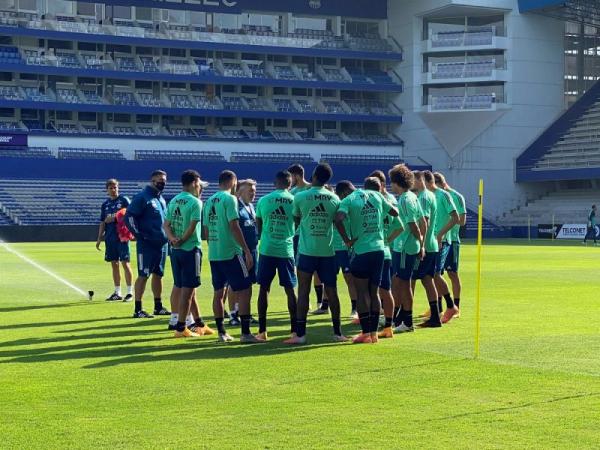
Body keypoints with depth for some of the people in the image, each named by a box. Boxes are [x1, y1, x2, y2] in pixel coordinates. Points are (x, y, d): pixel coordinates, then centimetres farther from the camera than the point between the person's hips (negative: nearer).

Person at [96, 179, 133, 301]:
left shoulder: (124, 200, 0)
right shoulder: (105, 204, 14)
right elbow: (103, 223, 16)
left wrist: (114, 218, -15)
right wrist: (99, 238, 11)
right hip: (109, 238, 5)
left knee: (125, 263, -7)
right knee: (114, 264, 8)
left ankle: (130, 292, -1)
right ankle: (117, 293, 14)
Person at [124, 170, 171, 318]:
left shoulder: (161, 199, 16)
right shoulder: (142, 197, -10)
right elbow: (129, 217, -14)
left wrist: (167, 237, 16)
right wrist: (139, 235, -18)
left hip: (162, 244, 8)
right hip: (147, 244, -8)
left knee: (158, 274, 13)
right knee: (143, 275, -6)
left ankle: (158, 307, 22)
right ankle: (138, 310, -4)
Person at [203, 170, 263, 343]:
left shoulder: (210, 201, 12)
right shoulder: (230, 199, -10)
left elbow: (206, 229, 15)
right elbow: (234, 226, -17)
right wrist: (247, 251, -16)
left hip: (213, 254, 8)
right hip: (231, 253, -8)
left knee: (218, 292, 11)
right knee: (244, 290, -4)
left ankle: (221, 332, 15)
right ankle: (246, 333, -7)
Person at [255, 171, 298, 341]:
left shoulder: (263, 200, 2)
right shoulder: (295, 201, -1)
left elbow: (258, 226, 10)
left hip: (266, 250, 1)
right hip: (286, 250, -1)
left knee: (264, 288, 7)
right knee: (290, 290, 5)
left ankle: (262, 330, 7)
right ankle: (295, 330, 6)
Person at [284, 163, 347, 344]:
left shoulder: (300, 197, -5)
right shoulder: (334, 198, 2)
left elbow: (296, 221, 7)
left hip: (307, 250, -2)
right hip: (328, 250, 3)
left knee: (303, 291, 0)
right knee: (331, 291, 9)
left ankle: (300, 334, -3)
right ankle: (337, 333, 14)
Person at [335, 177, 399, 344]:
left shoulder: (349, 200, -2)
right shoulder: (377, 196, 6)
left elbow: (338, 219, -19)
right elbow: (395, 212, 16)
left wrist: (347, 240, -10)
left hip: (361, 250, -3)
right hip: (379, 249, 3)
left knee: (362, 293, 3)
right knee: (374, 292, 11)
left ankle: (366, 333, 2)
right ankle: (374, 332, 13)